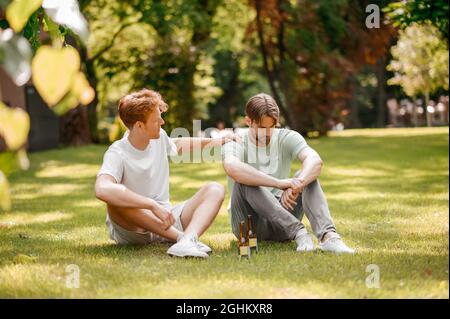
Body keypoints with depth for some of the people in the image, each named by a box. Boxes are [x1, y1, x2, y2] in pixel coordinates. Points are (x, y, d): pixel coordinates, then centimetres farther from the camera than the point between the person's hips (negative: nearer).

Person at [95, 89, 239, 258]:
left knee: (214, 189, -11)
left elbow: (178, 144, 29)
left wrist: (214, 141, 19)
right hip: (132, 229, -6)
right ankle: (183, 236, -36)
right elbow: (102, 190, -41)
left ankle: (187, 240, -41)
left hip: (166, 219, 6)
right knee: (116, 202, -37)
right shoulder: (117, 154, -19)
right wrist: (154, 206, -43)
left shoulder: (159, 137, 2)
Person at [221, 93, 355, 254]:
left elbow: (315, 160, -21)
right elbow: (232, 168, -35)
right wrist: (280, 183, -42)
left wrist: (296, 185, -41)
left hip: (281, 220, 3)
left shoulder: (286, 138, 0)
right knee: (244, 182, -30)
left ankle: (327, 236, -39)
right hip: (249, 225, -3)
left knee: (308, 176, -19)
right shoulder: (235, 143, -9)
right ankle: (298, 232, -36)